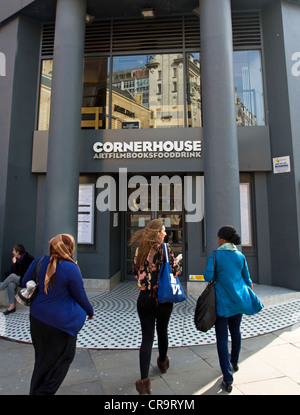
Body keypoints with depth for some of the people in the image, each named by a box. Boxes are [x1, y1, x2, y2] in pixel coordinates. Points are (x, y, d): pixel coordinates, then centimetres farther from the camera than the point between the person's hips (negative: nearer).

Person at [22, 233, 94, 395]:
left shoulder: (38, 262, -5)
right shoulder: (71, 268, -22)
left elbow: (25, 283, 9)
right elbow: (80, 296, -12)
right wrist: (90, 311, 5)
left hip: (37, 317, 6)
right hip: (61, 321, -6)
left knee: (42, 356, 26)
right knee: (62, 357, 18)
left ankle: (35, 390, 42)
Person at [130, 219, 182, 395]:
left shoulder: (140, 249, 1)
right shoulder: (164, 247, -12)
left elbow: (136, 271, 10)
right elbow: (173, 271, -13)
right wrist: (178, 261, 6)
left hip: (145, 298, 2)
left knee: (147, 337, 5)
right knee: (162, 332, 21)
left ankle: (144, 380, -1)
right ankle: (163, 362, 45)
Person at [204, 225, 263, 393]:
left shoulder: (216, 255, -15)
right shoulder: (240, 256, 0)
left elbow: (208, 276, -20)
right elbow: (247, 278, 9)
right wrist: (250, 286, 30)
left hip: (223, 301, -5)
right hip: (239, 299, 5)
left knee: (222, 338, 4)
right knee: (236, 331, 25)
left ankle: (228, 380, 6)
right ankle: (234, 362, 47)